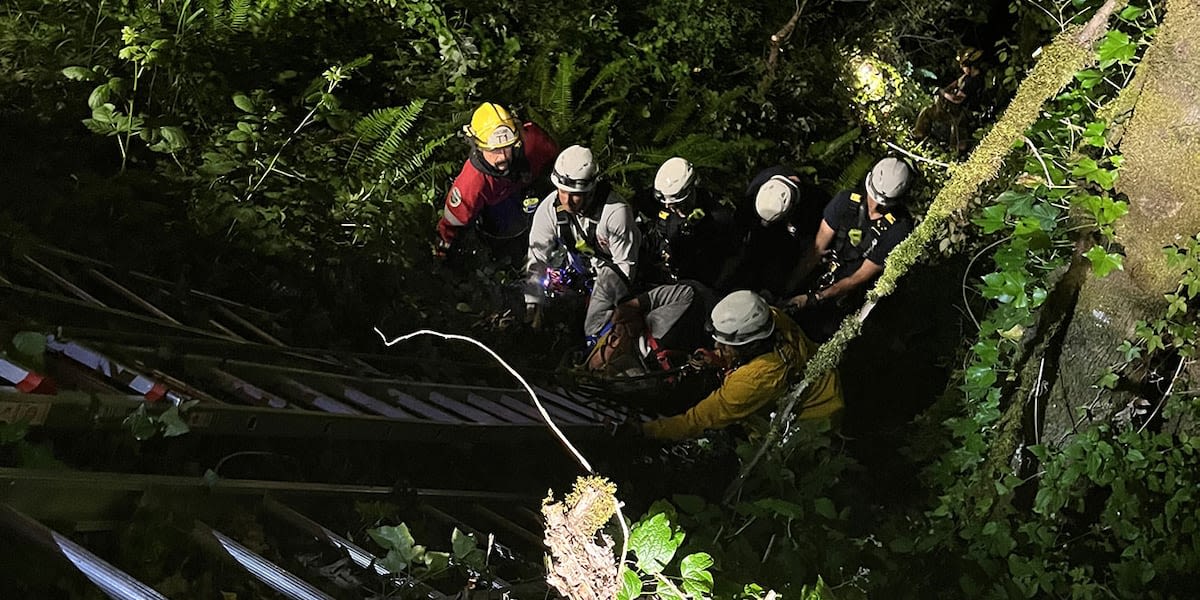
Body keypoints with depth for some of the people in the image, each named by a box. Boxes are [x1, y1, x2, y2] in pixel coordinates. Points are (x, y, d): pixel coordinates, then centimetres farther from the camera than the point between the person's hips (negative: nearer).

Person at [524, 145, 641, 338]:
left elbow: (625, 263, -21)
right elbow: (537, 258, -15)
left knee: (595, 328, -25)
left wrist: (618, 306, -20)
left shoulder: (616, 212, -33)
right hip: (578, 265, 5)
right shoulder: (548, 208, -21)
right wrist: (532, 307, -18)